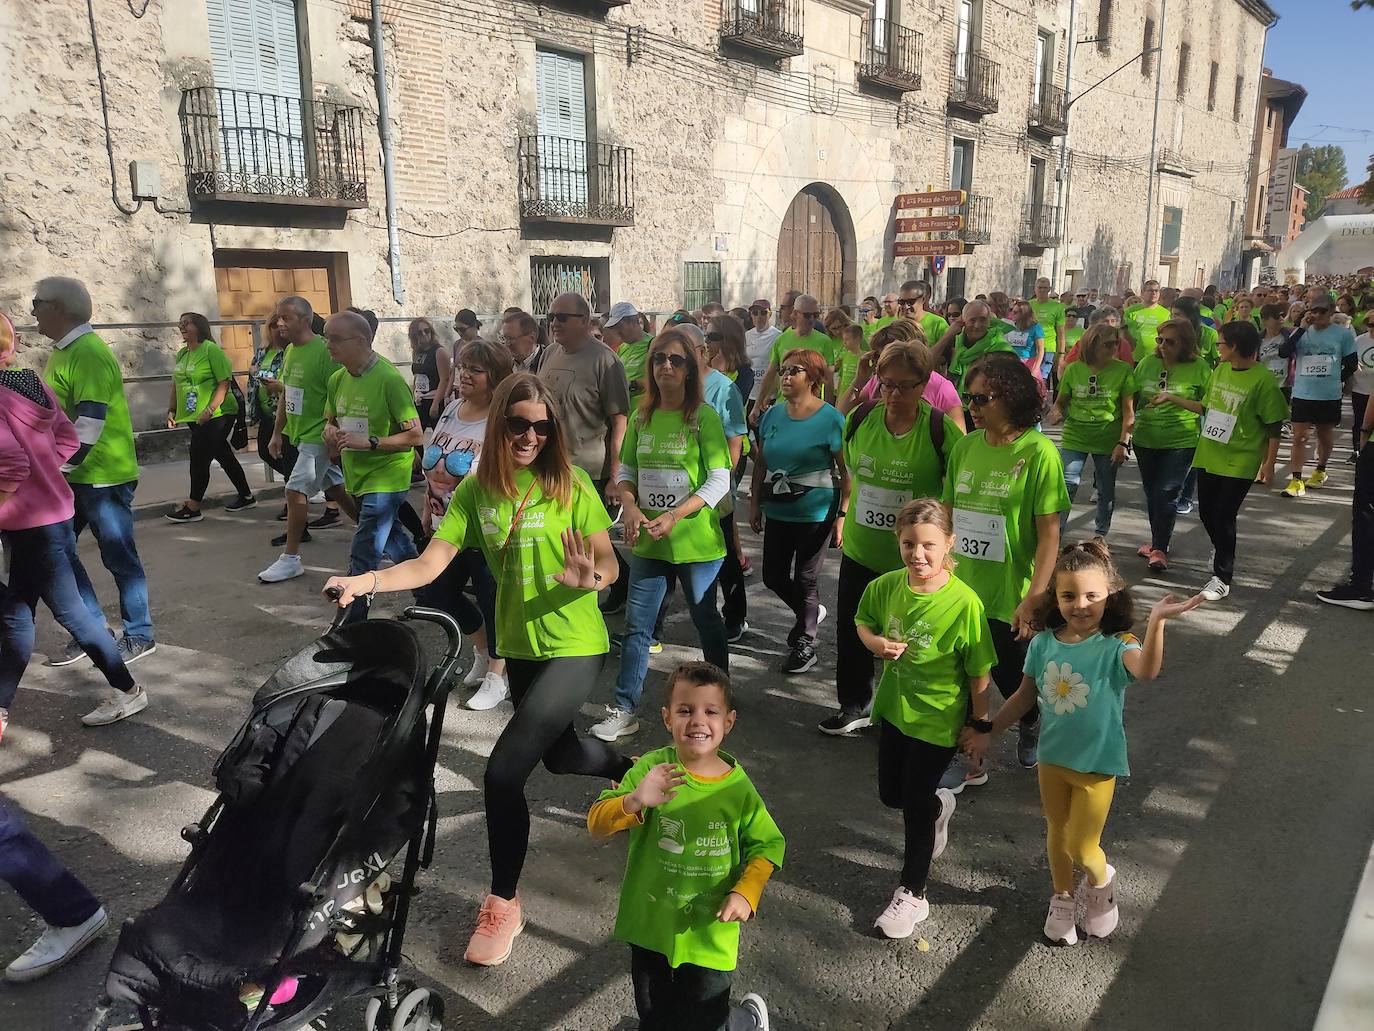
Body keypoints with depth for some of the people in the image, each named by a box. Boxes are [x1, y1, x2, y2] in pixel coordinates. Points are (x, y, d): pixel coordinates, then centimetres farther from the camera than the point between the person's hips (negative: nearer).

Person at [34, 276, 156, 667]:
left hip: (103, 476, -9)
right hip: (73, 475, 10)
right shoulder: (64, 352, 14)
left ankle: (139, 636, 13)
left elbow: (90, 421, -23)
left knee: (119, 557, 1)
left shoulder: (88, 353, -17)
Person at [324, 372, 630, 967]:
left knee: (503, 770, -13)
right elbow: (431, 563, -12)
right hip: (519, 645, 6)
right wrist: (367, 580, -27)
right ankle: (637, 773, 59)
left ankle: (503, 904, 10)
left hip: (574, 646, -5)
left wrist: (590, 578, -34)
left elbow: (610, 567, -12)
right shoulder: (477, 489, -5)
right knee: (558, 754, 26)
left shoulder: (571, 486, -14)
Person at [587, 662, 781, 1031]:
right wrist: (633, 802, -38)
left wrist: (746, 891, -17)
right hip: (649, 927, 1)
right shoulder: (651, 768, -15)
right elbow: (596, 824, -18)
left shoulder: (738, 788, -12)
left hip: (709, 935, -1)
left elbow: (767, 844, 0)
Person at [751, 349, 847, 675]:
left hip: (815, 514, -5)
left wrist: (842, 515, -12)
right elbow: (761, 462, 12)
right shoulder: (773, 415, 4)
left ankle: (805, 644, 25)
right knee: (773, 577, 11)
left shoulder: (830, 419, -11)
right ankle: (810, 612, 40)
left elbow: (846, 471, -10)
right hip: (778, 511, 5)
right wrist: (755, 504, 9)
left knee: (804, 580, 5)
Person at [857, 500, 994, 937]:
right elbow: (862, 622, 8)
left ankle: (912, 894, 28)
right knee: (891, 793, 20)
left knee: (915, 804, 6)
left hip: (937, 719, -5)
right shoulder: (886, 586, -12)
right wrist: (877, 643, -14)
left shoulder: (964, 602, -24)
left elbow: (979, 672, -14)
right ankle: (940, 805, 55)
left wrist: (980, 725, -7)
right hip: (893, 708, 5)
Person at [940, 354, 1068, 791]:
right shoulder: (965, 447, 2)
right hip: (960, 590, 5)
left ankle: (1032, 728, 46)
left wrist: (1033, 600, -18)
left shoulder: (1039, 452, -13)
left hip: (1010, 596, -4)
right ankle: (968, 760, 32)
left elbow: (1049, 533, -14)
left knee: (1014, 682, 14)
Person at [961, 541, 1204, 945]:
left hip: (1097, 765, -4)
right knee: (1056, 834, 21)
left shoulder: (1115, 646, -22)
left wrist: (1156, 621, -59)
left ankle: (1102, 880, 41)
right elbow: (1026, 695, 3)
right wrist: (988, 732, 7)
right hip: (1052, 758, 4)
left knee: (1082, 848, 7)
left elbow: (1146, 670, -45)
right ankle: (1062, 899, 46)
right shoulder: (1044, 643, -9)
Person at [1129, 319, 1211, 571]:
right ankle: (1157, 539, 34)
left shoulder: (1199, 368, -9)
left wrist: (1174, 399, -21)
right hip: (1146, 440, 4)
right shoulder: (1148, 363, 0)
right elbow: (1131, 399, 7)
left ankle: (1160, 549, 3)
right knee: (1151, 493, 16)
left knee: (1166, 494, -8)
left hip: (1181, 442, -4)